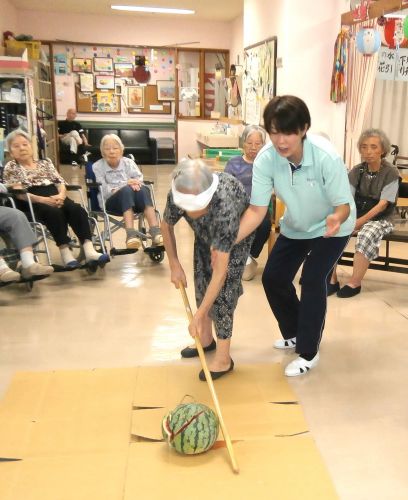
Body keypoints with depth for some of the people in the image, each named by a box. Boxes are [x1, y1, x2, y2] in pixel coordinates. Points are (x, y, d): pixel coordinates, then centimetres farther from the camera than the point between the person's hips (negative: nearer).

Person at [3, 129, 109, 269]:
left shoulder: (45, 163, 26)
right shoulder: (11, 167, 14)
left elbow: (60, 182, 15)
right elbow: (19, 193, -1)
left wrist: (61, 195, -10)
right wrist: (42, 199, -17)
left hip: (55, 198, 4)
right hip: (32, 203, -3)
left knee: (77, 210, -28)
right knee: (55, 212, -36)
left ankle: (89, 251, -41)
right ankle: (66, 253, -41)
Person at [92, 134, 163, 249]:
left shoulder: (128, 162, 13)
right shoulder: (97, 166, 5)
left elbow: (139, 179, 2)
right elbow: (104, 191, -6)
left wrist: (134, 183, -23)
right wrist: (126, 184, -19)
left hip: (133, 201, 3)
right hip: (110, 202, -3)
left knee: (143, 189, -32)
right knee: (127, 190, -35)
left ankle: (155, 232, -47)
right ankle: (130, 234, -51)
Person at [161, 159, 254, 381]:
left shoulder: (225, 208, -48)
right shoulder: (178, 195, -34)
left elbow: (220, 273, -43)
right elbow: (166, 225, -8)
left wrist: (198, 316, -41)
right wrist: (174, 265, -8)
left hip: (238, 231, -5)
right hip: (205, 231, 5)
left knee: (223, 290, -13)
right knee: (201, 283, 8)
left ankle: (223, 359, -3)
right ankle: (206, 340, 27)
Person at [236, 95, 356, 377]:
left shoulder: (327, 157, -35)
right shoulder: (265, 159, -25)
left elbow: (343, 206, -28)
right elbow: (257, 209, -23)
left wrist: (336, 218, -52)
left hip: (331, 227, -5)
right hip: (295, 228, 5)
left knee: (312, 279, -16)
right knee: (273, 278, 6)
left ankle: (309, 352, 3)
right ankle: (295, 332, 32)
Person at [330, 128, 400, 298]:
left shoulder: (391, 173, -10)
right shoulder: (356, 171, 3)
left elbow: (382, 205, -16)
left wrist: (358, 222, -26)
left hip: (379, 219, -4)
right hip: (356, 215, 4)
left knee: (366, 235, -37)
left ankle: (354, 283, -23)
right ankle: (332, 280, -17)